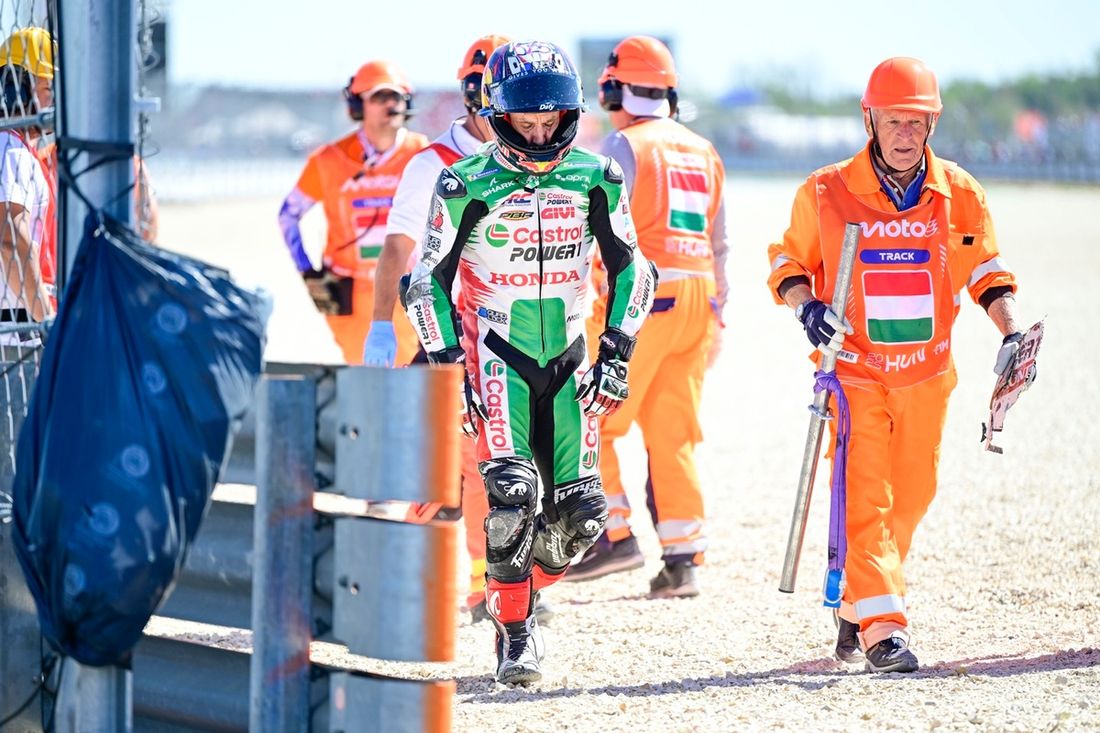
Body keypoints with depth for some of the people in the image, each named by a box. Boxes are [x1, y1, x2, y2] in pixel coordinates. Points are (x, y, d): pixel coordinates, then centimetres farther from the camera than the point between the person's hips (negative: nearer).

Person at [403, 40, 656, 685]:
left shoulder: (595, 179, 0)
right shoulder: (467, 187, -8)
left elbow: (631, 268, 9)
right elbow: (428, 281, -1)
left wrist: (618, 353, 0)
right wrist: (447, 366, -7)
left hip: (568, 357, 3)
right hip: (496, 357, -3)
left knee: (580, 512, -4)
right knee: (512, 492, -21)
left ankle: (521, 590, 24)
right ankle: (515, 633, -7)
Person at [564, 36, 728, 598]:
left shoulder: (625, 145, -5)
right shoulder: (703, 152, 16)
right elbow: (719, 242, 19)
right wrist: (717, 315, 24)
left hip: (643, 296, -7)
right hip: (697, 299, 7)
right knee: (672, 434, 9)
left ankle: (615, 536, -5)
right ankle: (681, 559, 6)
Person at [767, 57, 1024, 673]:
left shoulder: (960, 194, 0)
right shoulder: (825, 192, -6)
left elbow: (988, 273, 8)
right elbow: (790, 263, 5)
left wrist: (1012, 333, -6)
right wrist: (807, 307, -15)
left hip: (926, 372, 3)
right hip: (854, 367, -3)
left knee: (911, 496, 10)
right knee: (865, 498, -12)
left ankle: (857, 606, 28)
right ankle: (882, 630, -15)